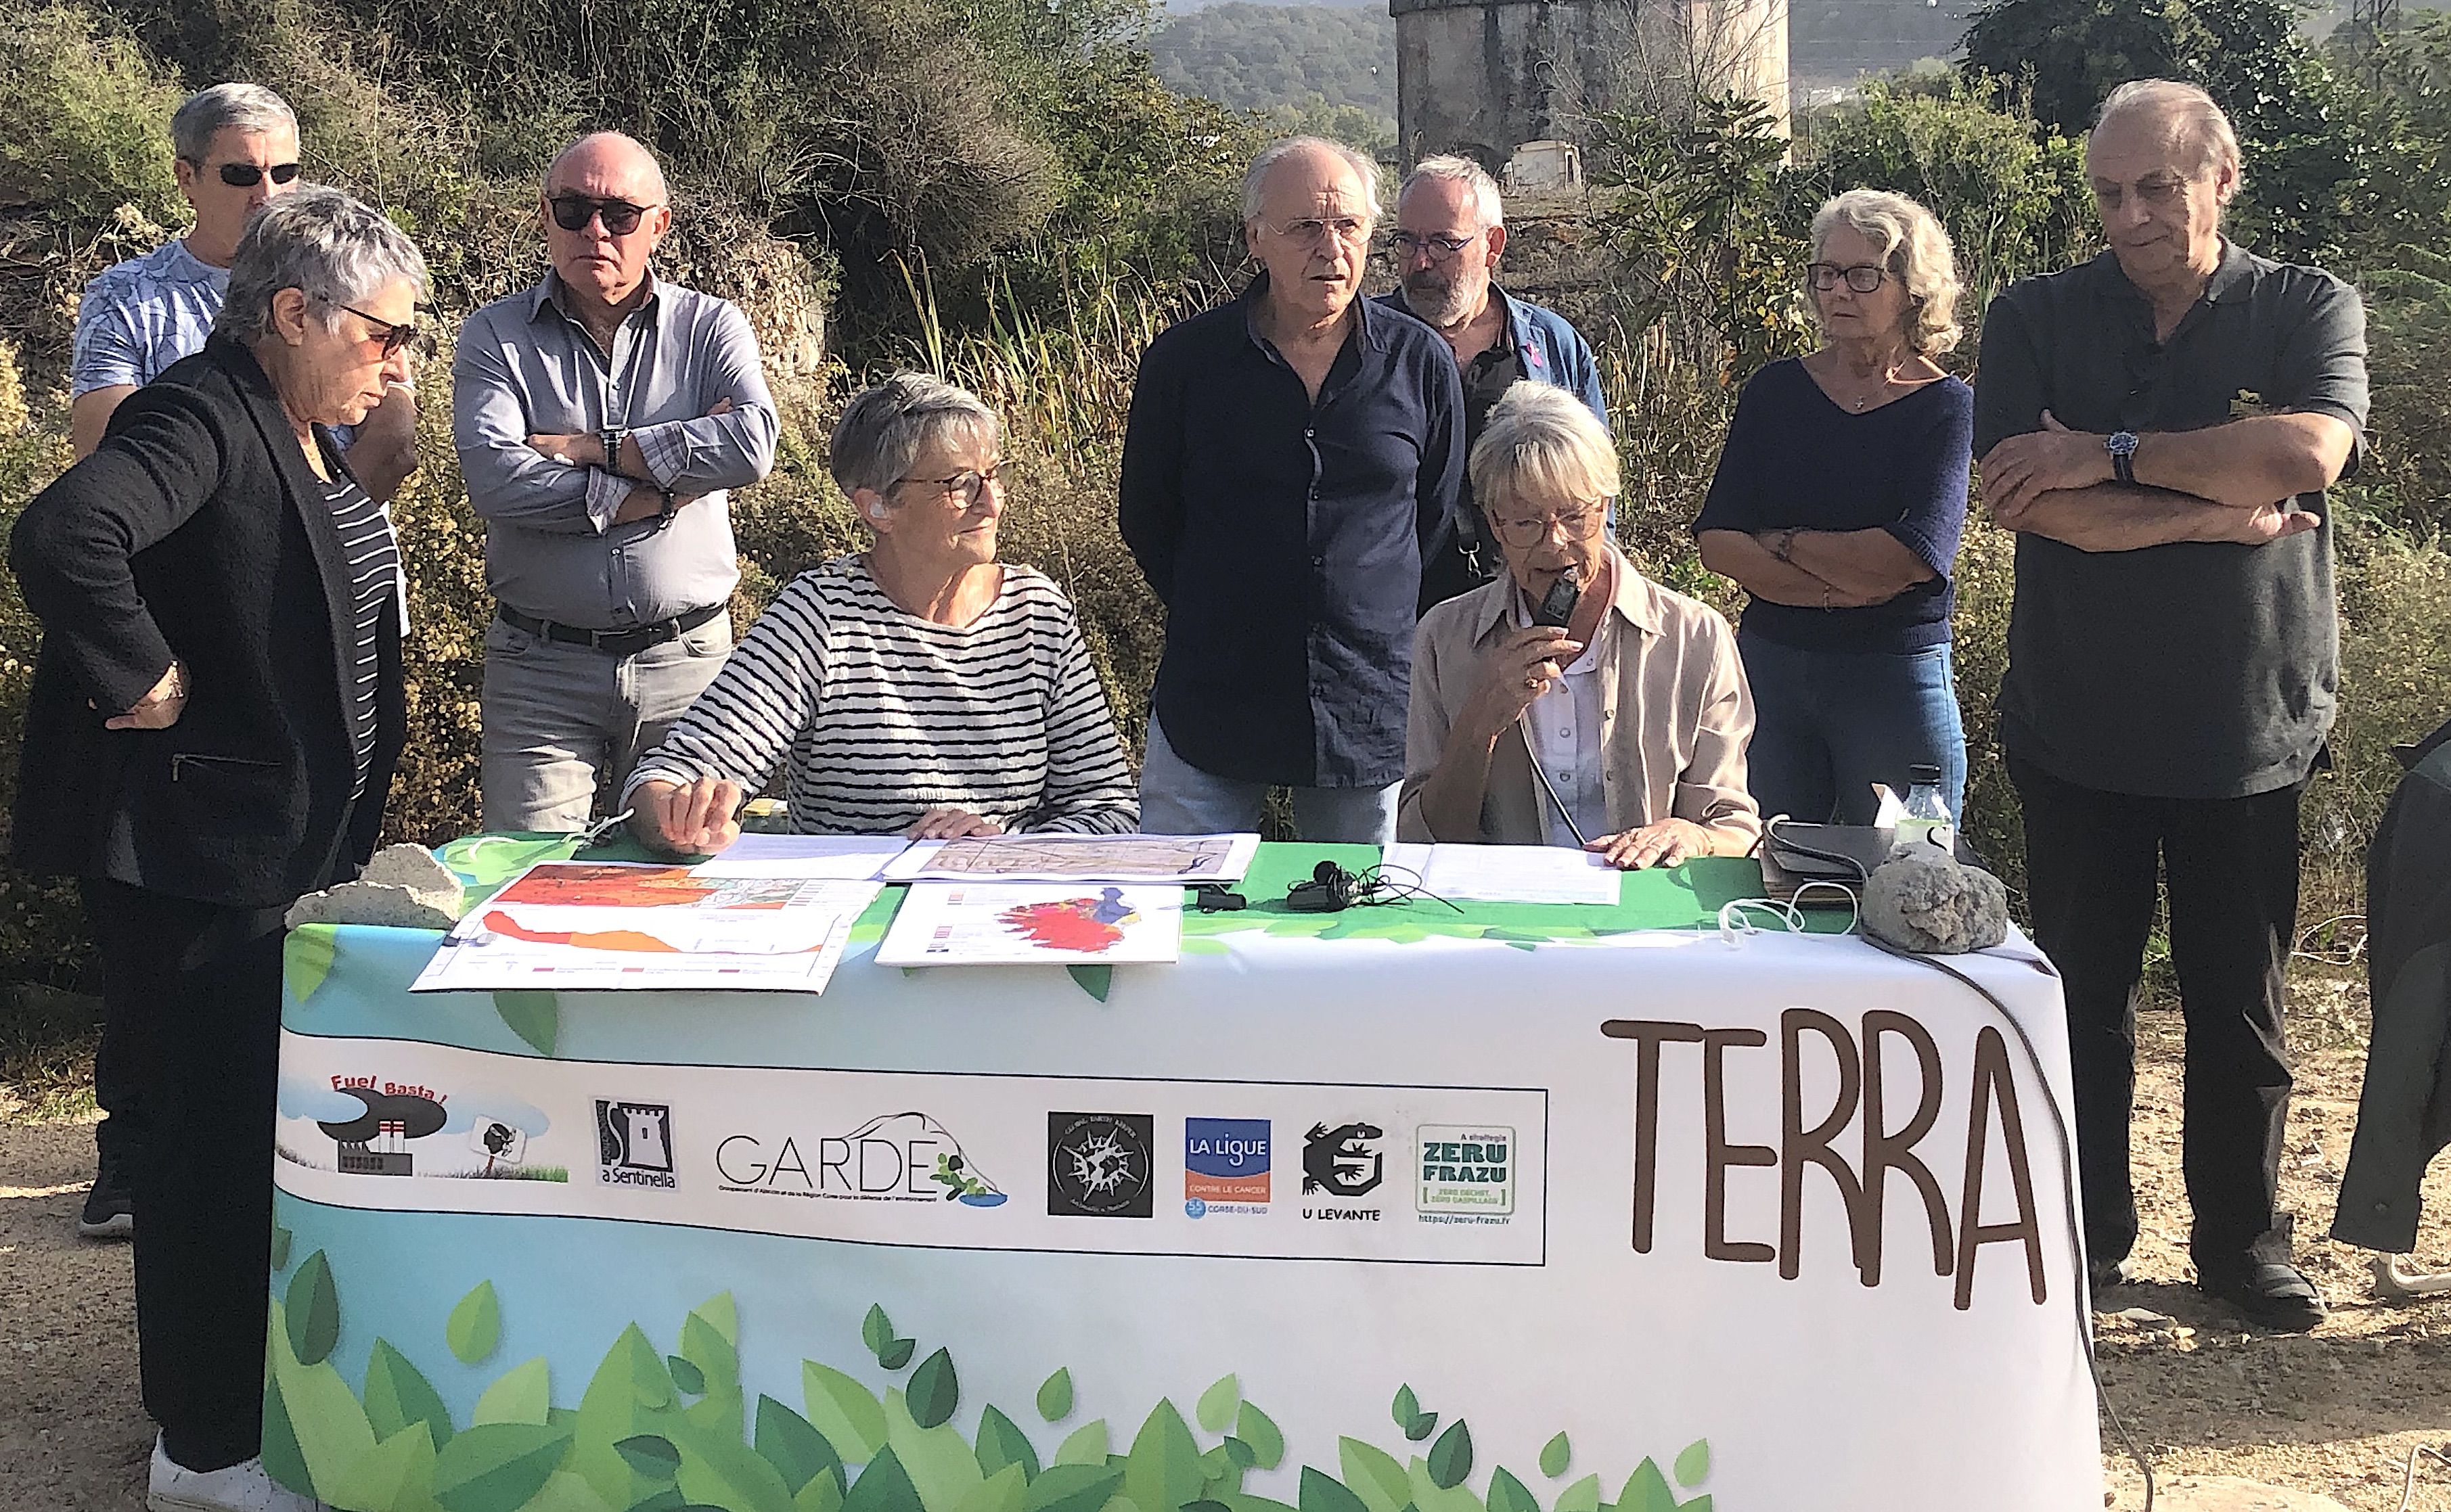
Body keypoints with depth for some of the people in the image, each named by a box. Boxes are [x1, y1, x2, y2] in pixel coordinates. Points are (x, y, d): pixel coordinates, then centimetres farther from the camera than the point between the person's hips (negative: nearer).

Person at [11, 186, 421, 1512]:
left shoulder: (307, 435, 12)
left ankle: (259, 1383, 35)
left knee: (274, 1118, 18)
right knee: (219, 1130, -1)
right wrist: (142, 684, -25)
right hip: (190, 849, -10)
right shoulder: (201, 418, -19)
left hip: (286, 842, 10)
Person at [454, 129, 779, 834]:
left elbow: (753, 443, -16)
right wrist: (661, 491, -14)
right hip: (540, 666, 0)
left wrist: (588, 448, -12)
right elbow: (493, 478, -14)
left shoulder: (711, 327, 5)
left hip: (686, 663, 1)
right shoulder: (496, 337, 4)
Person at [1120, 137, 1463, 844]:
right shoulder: (1184, 359, -2)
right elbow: (1145, 517, 9)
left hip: (1372, 722, 1)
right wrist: (1215, 619, 6)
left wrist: (1368, 625, 9)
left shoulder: (1421, 363, 0)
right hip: (1211, 704, -1)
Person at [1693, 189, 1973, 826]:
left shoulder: (1947, 407, -4)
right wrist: (1835, 587, -16)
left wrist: (1783, 542, -8)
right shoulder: (1776, 391, 5)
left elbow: (1915, 554, -18)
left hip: (1899, 677, -3)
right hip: (1768, 664, 3)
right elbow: (1715, 541, -5)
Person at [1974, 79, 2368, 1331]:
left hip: (2249, 728, 0)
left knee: (2242, 1006, 10)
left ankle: (2240, 1241, 27)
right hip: (2077, 725, 0)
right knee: (2080, 998, 9)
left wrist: (2110, 453, -19)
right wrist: (2221, 516, -15)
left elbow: (2310, 450, -20)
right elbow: (2025, 502, -15)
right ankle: (2085, 1238, 25)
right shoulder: (2038, 318, 0)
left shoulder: (2307, 311, 0)